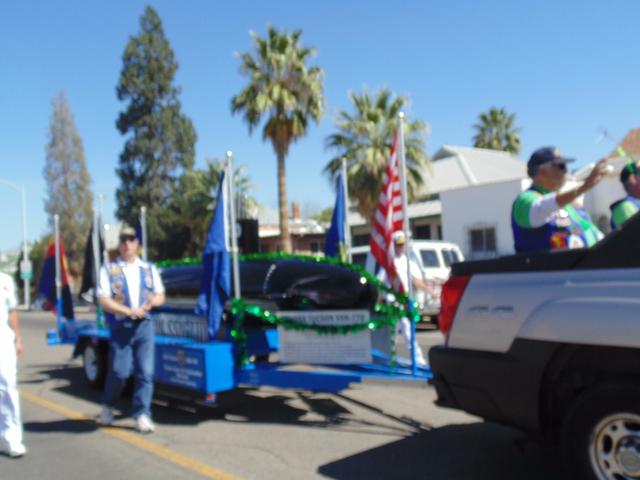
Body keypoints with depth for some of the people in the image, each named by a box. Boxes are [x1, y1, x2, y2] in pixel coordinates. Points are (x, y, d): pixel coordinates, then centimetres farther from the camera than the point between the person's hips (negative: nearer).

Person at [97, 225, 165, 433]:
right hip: (120, 327, -2)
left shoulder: (148, 269, 14)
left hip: (144, 325, 3)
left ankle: (142, 415, 4)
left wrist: (153, 301, -6)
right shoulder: (109, 270, 3)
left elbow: (160, 295, 17)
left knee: (146, 371, -3)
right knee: (119, 372, -2)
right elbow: (103, 300, -5)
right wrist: (129, 311, -14)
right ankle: (108, 406, 25)